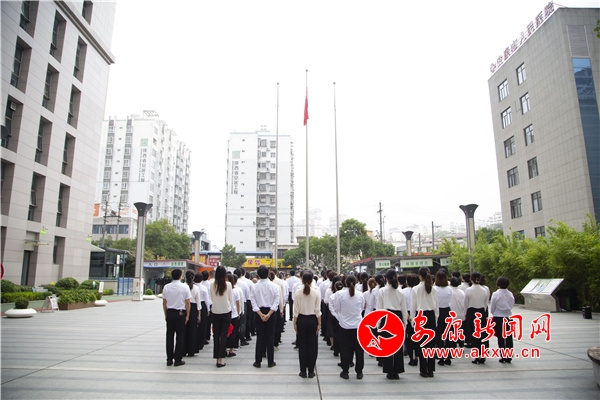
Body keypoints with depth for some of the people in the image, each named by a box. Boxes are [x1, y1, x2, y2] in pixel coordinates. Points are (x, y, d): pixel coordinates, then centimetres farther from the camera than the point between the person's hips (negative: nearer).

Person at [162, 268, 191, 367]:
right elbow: (187, 303, -6)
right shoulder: (185, 287, -8)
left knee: (169, 336, 10)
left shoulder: (166, 287, 1)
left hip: (169, 313, 3)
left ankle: (169, 359, 15)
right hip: (180, 313, -3)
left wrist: (166, 315, 16)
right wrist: (187, 315, 2)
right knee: (180, 336, 4)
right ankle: (178, 360, 7)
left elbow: (164, 303, 6)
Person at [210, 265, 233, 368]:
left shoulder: (212, 285, -7)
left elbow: (211, 298, 5)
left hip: (215, 313, 2)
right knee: (224, 335, 3)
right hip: (226, 312, -2)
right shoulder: (228, 285, -11)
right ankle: (220, 359, 1)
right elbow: (231, 299, -2)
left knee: (216, 335, 11)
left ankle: (217, 358, 15)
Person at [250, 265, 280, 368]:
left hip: (258, 313, 1)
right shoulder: (274, 286, -8)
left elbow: (253, 302, -8)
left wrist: (261, 314, -11)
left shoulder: (254, 286, -5)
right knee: (270, 337, 7)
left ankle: (258, 361, 14)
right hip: (271, 312, -1)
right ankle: (270, 361, 13)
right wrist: (269, 314, -14)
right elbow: (276, 302, -13)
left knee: (260, 337, 8)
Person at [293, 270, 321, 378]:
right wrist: (319, 323, 0)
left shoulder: (298, 292, -6)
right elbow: (317, 310, -7)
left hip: (301, 320, 1)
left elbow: (296, 310, -3)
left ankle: (303, 371, 17)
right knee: (312, 346, 9)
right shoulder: (316, 292, -9)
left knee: (302, 345, 10)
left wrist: (295, 323, 5)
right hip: (312, 320, -1)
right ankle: (311, 371, 15)